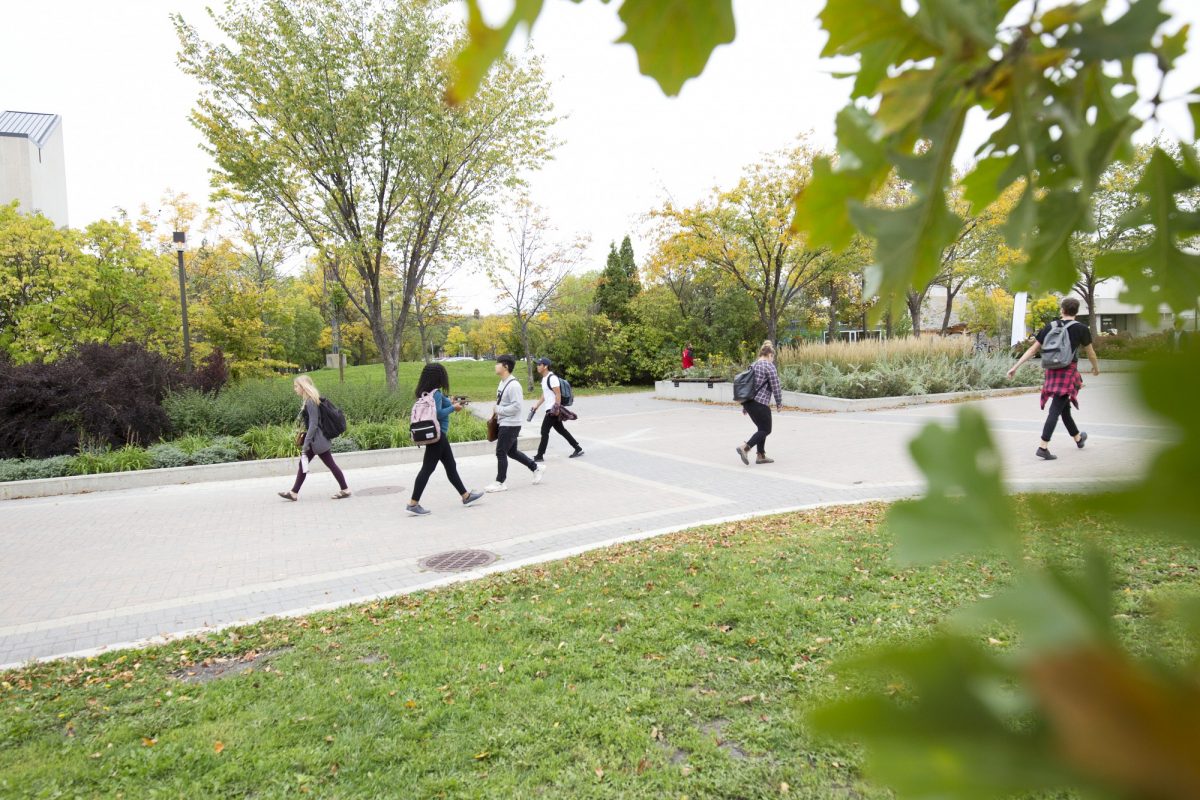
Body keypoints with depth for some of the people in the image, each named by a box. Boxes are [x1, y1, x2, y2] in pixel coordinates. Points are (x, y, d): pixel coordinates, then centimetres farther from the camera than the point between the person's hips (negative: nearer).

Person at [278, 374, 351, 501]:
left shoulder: (310, 402, -17)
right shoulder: (309, 401, 12)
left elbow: (313, 423, -21)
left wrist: (306, 442, -22)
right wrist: (305, 440, 22)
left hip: (316, 440, -10)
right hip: (314, 440, 10)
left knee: (331, 464, -2)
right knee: (303, 465, 10)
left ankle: (345, 490, 5)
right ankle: (294, 493, 13)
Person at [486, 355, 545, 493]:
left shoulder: (513, 385, -20)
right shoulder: (502, 382, 10)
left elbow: (517, 406, -25)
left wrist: (499, 410, -18)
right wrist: (497, 414, 9)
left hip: (510, 425, -10)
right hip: (504, 423, 10)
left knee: (501, 452, -3)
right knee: (512, 452, 17)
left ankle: (500, 483, 7)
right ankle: (536, 468, 29)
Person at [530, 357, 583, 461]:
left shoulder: (552, 378, -17)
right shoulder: (544, 378, 14)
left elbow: (558, 394, -20)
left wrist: (557, 408, -23)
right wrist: (537, 405, 23)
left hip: (553, 409, -10)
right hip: (550, 409, 10)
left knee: (544, 431, -6)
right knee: (561, 430, 13)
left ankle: (539, 456, 1)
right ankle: (578, 449, 20)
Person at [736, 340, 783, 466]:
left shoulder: (752, 365, 16)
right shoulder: (769, 367, -9)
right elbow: (776, 387, -10)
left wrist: (745, 406, 24)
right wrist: (779, 404, 3)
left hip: (748, 402, 8)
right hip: (760, 403, -8)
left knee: (762, 427, 17)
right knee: (766, 430, 0)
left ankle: (761, 456, 17)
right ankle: (745, 447, -14)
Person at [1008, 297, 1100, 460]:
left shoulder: (1050, 327, 4)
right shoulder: (1081, 328, -3)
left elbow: (1032, 349, 0)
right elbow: (1091, 353, 9)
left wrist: (1016, 367, 1)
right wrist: (1096, 367, 28)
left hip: (1052, 371, 5)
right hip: (1068, 372, -4)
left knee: (1065, 408, 20)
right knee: (1055, 410, -9)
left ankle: (1078, 437, 40)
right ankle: (1043, 447, -15)